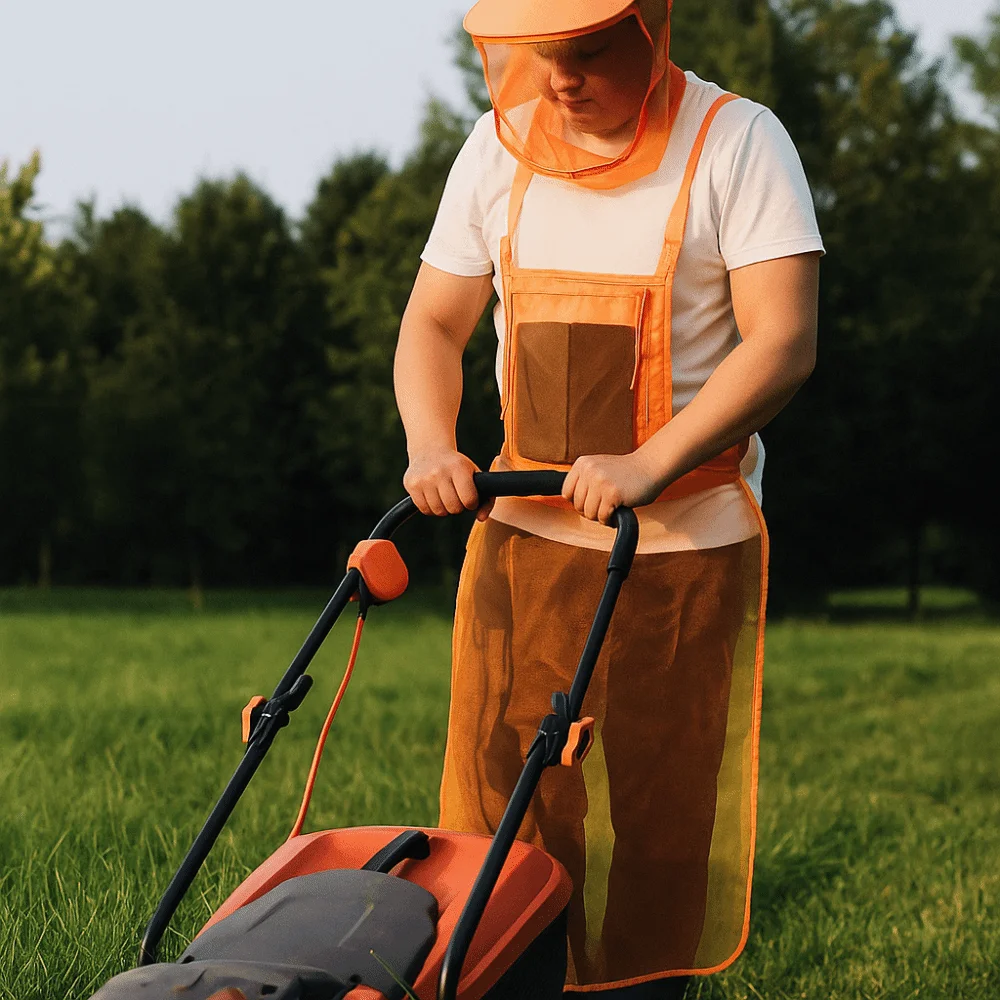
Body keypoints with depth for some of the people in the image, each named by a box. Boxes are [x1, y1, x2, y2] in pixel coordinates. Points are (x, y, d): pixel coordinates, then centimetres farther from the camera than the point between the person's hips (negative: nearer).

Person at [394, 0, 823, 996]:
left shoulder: (736, 142, -7)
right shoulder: (499, 148, 6)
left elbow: (783, 342, -15)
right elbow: (432, 324, 12)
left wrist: (648, 464, -26)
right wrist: (431, 446, -8)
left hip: (684, 545, -4)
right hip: (522, 535, 4)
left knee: (658, 820, 0)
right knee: (503, 804, 3)